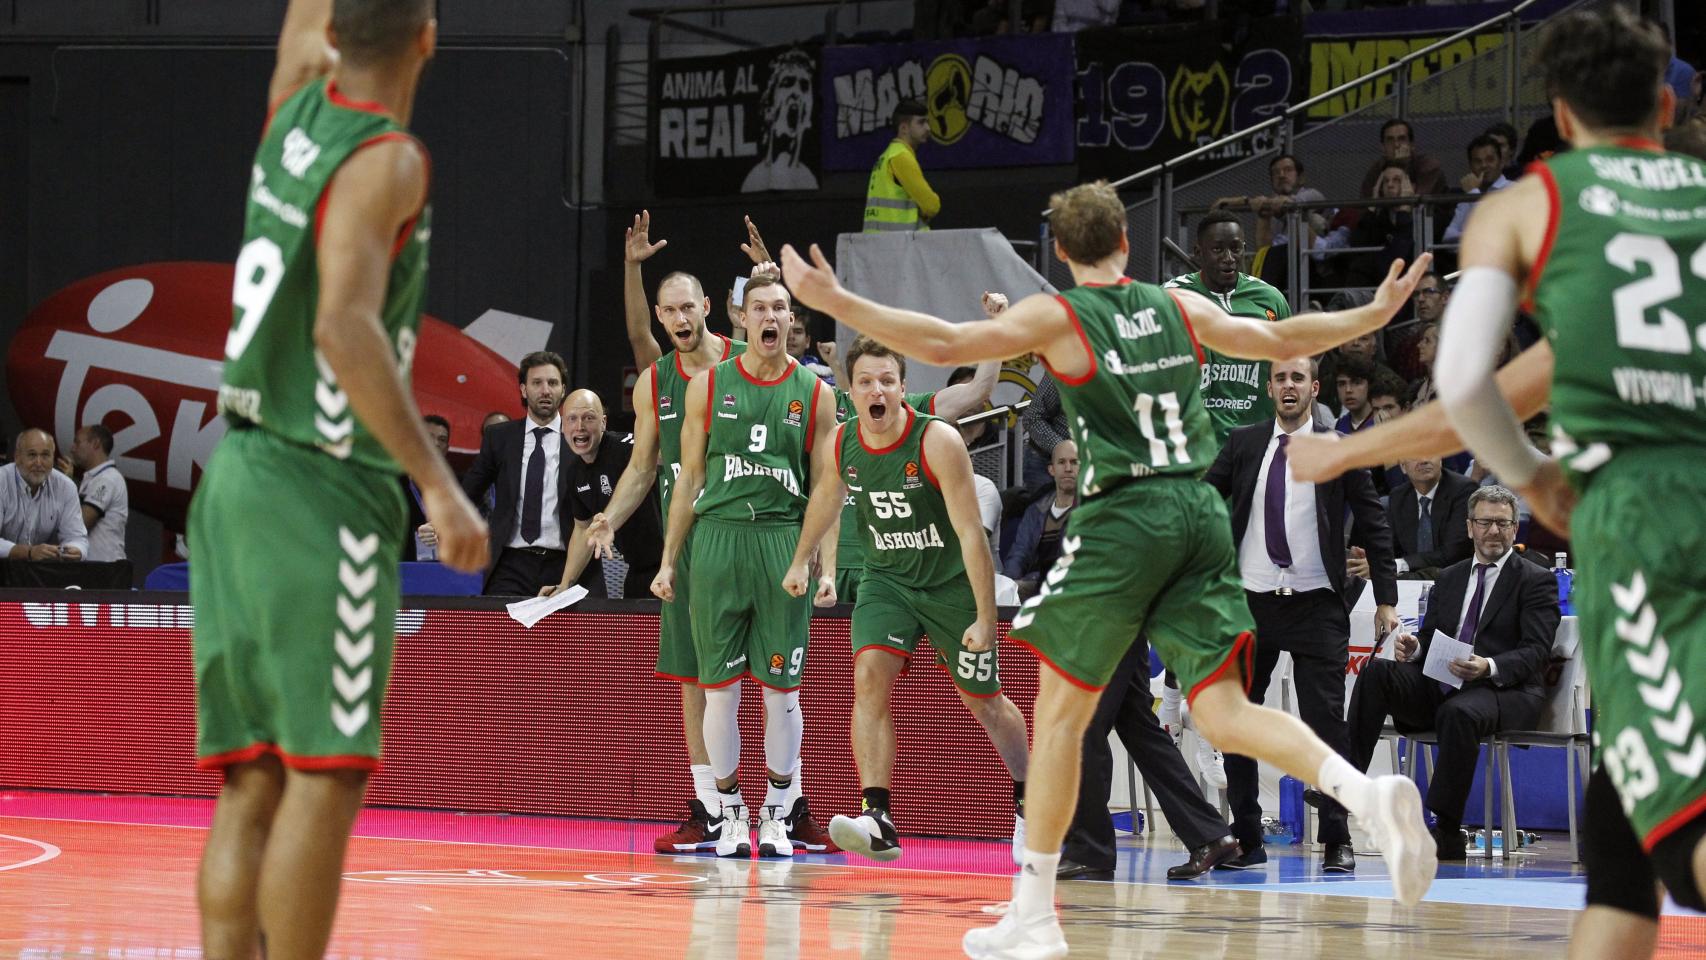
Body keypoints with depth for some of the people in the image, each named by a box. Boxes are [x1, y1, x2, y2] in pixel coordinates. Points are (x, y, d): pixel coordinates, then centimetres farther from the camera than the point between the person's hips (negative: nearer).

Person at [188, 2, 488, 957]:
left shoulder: (299, 106, 9)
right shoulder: (385, 161, -12)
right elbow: (343, 328, -25)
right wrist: (439, 482, -26)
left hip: (237, 478, 8)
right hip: (324, 489, -8)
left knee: (253, 785, 5)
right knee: (326, 777, -9)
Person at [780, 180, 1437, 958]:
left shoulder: (1054, 316, 0)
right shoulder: (1180, 308, 15)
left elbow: (944, 345, -10)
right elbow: (1281, 340, 27)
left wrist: (834, 302, -5)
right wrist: (1375, 313, 42)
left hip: (1125, 515, -5)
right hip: (1200, 510, 5)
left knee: (1061, 709, 6)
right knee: (1224, 712, 3)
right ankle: (1366, 793, -22)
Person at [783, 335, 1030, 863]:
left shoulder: (938, 441, -25)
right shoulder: (840, 442, -9)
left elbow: (971, 533, -24)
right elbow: (826, 499, 14)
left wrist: (985, 619, -25)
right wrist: (801, 561, 27)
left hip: (953, 584, -3)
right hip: (886, 581, 3)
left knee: (985, 701, 10)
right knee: (870, 676, -21)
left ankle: (1027, 802, 36)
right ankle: (878, 821, -27)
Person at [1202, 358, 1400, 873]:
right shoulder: (1243, 444, 8)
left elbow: (1374, 526, 3)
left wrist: (1386, 599, -2)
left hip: (1317, 605, -3)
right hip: (1251, 601, 3)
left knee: (1325, 722, -6)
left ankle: (1337, 841, 0)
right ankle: (1246, 839, 15)